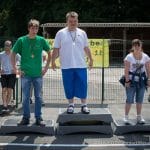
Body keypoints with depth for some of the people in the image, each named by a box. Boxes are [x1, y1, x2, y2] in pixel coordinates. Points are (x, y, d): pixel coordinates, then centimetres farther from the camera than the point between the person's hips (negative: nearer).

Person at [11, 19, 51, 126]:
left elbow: (50, 53, 10)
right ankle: (26, 118, 18)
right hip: (25, 74, -1)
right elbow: (13, 54, 4)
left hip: (38, 74, 1)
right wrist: (16, 69, -2)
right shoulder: (21, 40, -2)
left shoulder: (41, 40, 0)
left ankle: (38, 118, 17)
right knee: (26, 97, 6)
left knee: (38, 97, 7)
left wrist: (46, 67, 5)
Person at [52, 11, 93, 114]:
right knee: (69, 86, 5)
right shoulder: (61, 33, 2)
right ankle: (71, 104, 19)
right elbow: (56, 49, 3)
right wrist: (53, 61, -1)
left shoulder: (82, 33, 9)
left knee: (82, 86, 2)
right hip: (66, 66, -1)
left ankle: (84, 105, 12)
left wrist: (91, 59, 15)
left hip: (81, 65, 1)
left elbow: (86, 48, 16)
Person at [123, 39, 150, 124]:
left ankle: (139, 117, 20)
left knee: (140, 99, 10)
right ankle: (126, 117, 7)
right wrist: (127, 81, -14)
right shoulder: (129, 57, -7)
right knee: (130, 99, -2)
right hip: (132, 79, -3)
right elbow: (126, 70, -10)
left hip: (141, 79, 3)